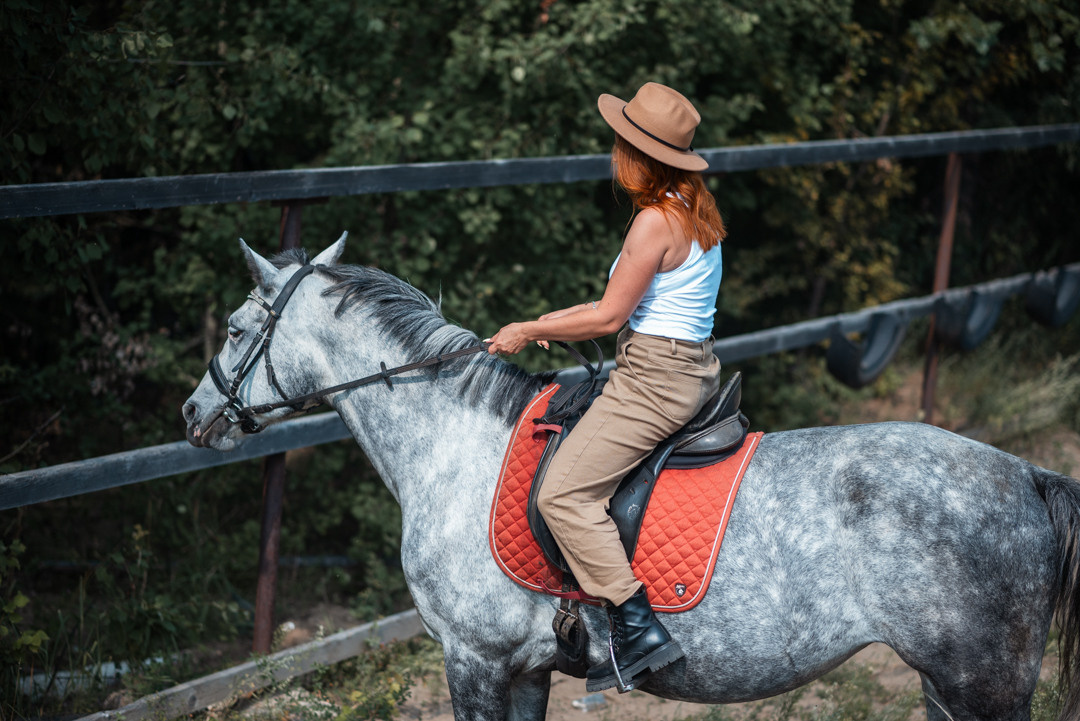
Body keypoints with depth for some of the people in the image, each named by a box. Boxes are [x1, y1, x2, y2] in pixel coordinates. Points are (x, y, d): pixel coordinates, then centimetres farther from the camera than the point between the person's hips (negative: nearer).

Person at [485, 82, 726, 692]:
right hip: (694, 369, 11)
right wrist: (556, 321, 19)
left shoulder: (656, 222, -18)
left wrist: (527, 332, -4)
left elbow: (610, 318, -15)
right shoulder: (695, 210, 12)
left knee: (564, 492, -13)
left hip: (655, 378, -11)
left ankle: (640, 628, -19)